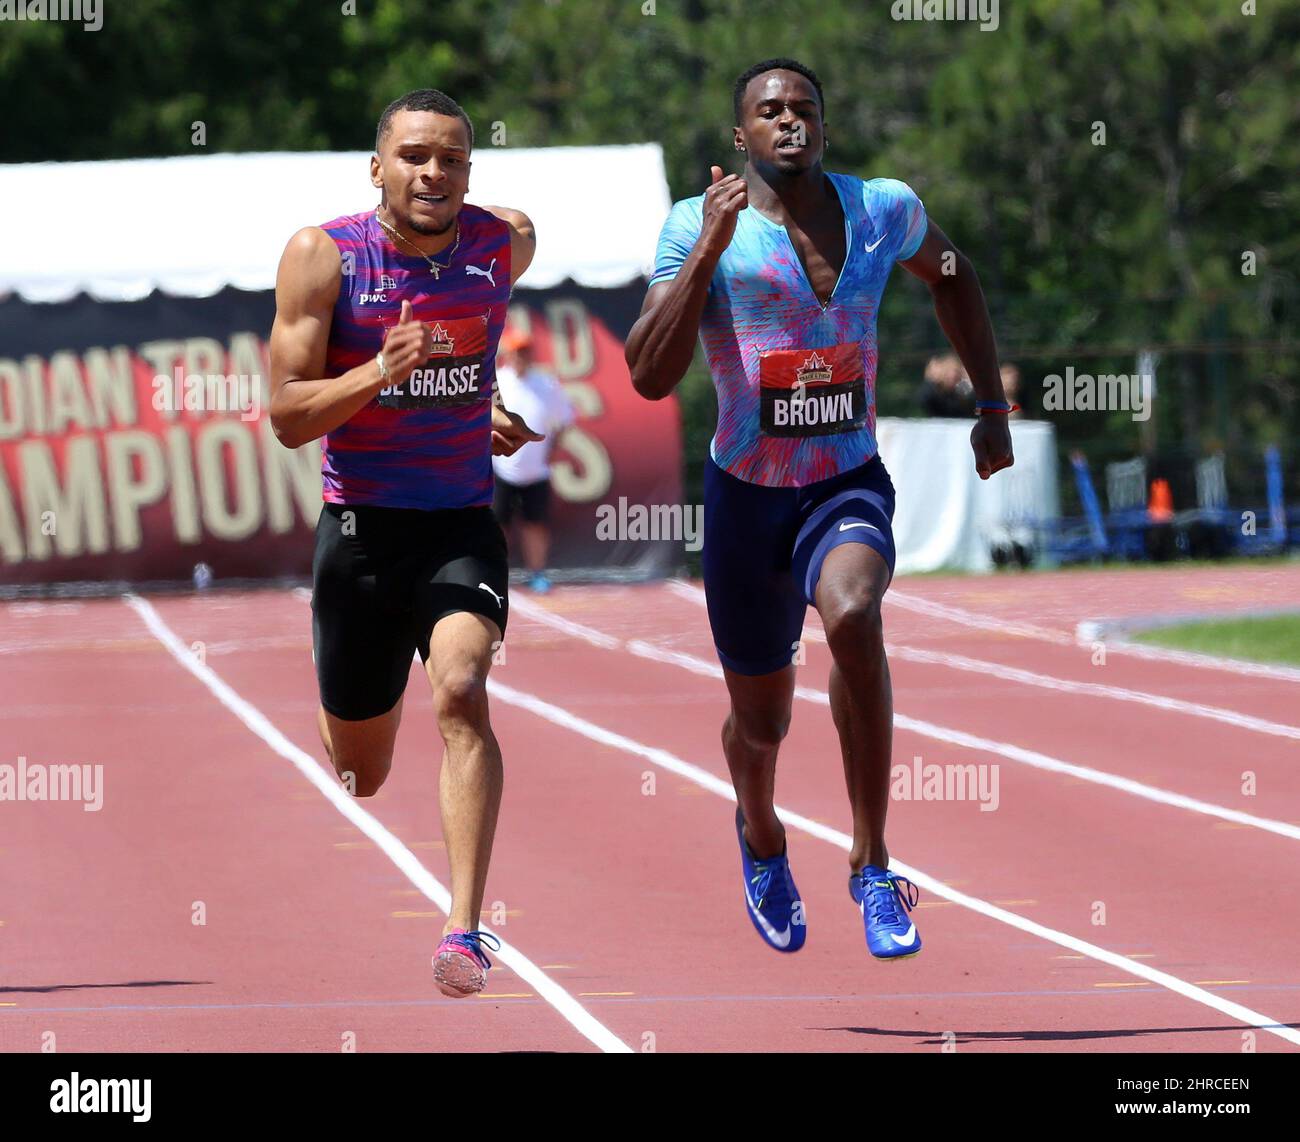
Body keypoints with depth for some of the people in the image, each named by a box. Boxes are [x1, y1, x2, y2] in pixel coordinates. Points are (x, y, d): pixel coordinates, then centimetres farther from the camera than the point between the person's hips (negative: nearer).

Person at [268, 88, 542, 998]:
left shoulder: (507, 243, -1)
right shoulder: (322, 257, -9)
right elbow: (288, 417, -12)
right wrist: (379, 372, -27)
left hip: (463, 522, 0)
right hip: (360, 526, 0)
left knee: (461, 692, -27)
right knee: (358, 775, 11)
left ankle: (465, 931, -31)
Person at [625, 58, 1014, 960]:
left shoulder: (883, 209, 0)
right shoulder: (700, 226, -9)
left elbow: (951, 276, 24)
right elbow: (650, 376, -19)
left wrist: (993, 404, 17)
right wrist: (708, 253, -27)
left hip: (851, 488, 0)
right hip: (748, 493, 0)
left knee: (852, 615, -33)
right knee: (761, 721, 12)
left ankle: (871, 863, -23)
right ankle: (761, 837, 50)